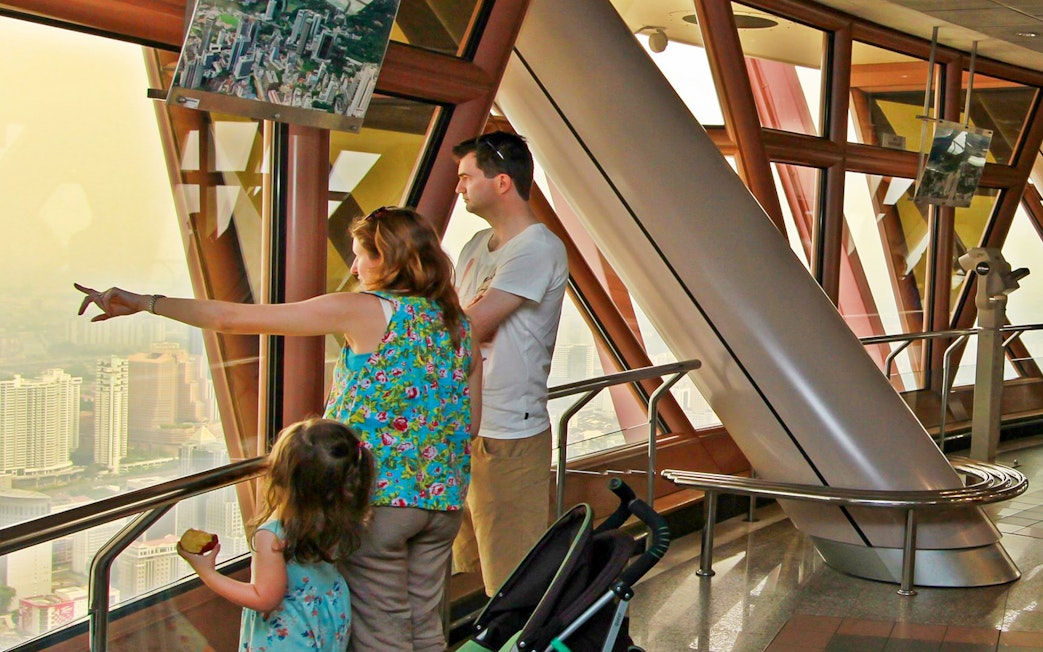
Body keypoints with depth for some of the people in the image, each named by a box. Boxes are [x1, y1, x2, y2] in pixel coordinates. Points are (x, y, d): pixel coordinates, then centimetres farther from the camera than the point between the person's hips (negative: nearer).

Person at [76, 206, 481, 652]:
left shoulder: (362, 311, -9)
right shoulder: (461, 326, 8)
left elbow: (233, 319, -9)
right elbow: (471, 421, 12)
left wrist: (143, 303, -2)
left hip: (378, 496, -6)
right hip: (444, 499, 6)